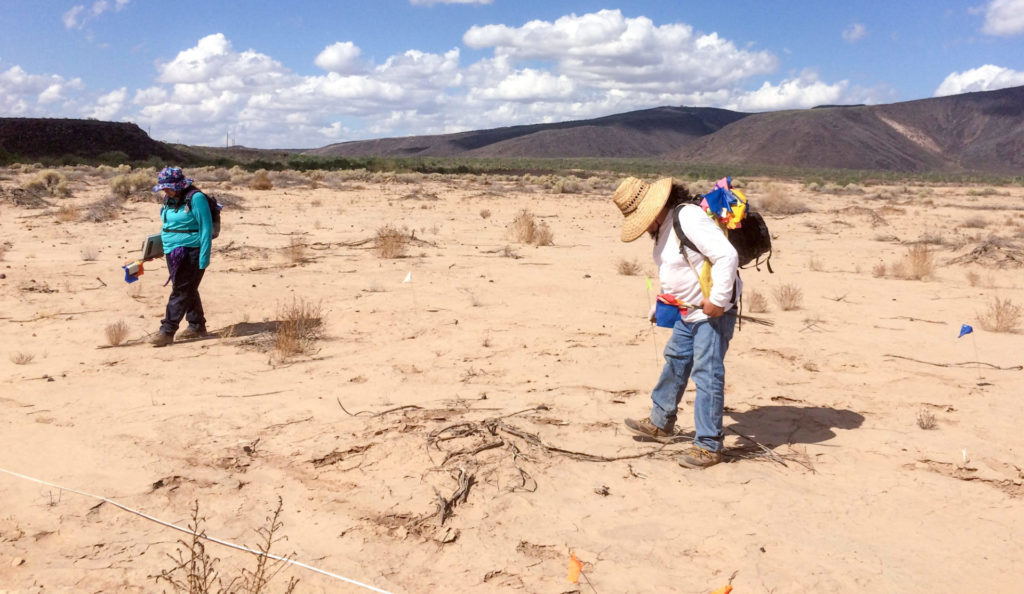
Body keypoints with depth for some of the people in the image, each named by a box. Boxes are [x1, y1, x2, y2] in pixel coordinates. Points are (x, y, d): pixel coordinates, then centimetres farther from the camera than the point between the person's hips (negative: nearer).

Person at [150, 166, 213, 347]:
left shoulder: (195, 198, -14)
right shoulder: (169, 199, 11)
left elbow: (206, 228, -15)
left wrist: (204, 257, -18)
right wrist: (158, 245, 15)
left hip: (190, 252, -9)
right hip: (173, 252, 9)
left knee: (181, 291, -8)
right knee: (188, 291, 15)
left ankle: (167, 331, -8)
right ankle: (197, 325, 26)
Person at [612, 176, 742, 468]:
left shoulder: (690, 217, -23)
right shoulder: (664, 226, 8)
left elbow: (727, 255, -30)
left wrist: (718, 300, -27)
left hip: (713, 312, -10)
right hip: (688, 313, 10)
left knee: (707, 375, -6)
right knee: (675, 364, 20)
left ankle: (708, 445, 3)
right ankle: (661, 424, 36)